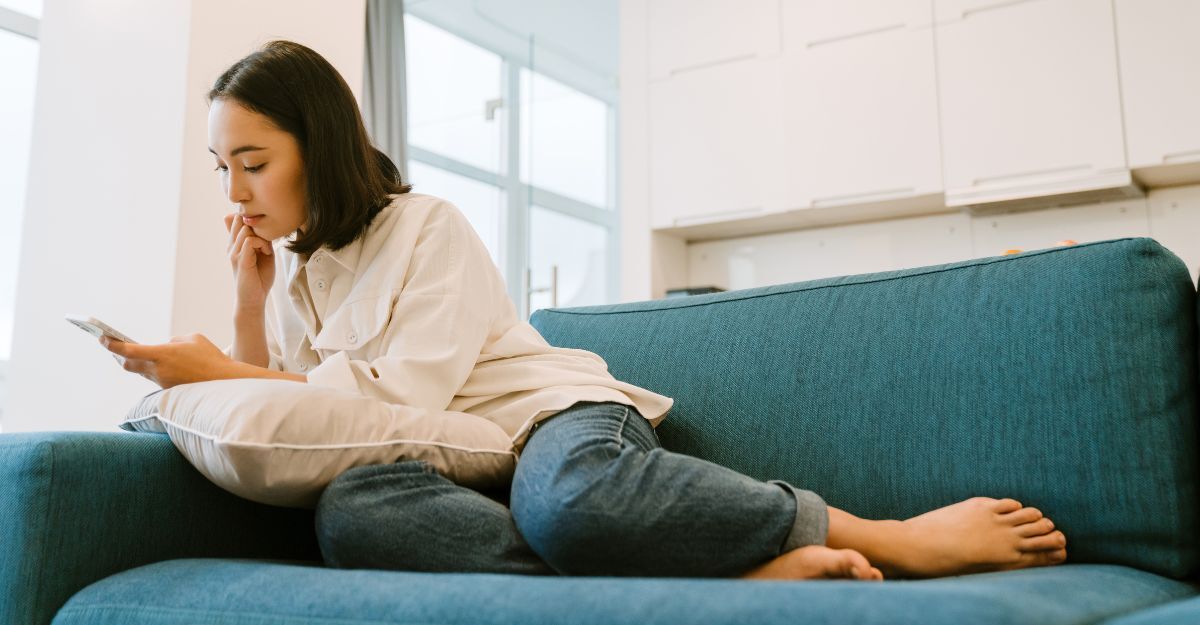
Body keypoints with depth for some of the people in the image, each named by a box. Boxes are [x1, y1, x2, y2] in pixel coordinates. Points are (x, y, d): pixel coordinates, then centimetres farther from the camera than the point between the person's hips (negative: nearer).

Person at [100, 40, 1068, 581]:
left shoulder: (426, 226, 0)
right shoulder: (292, 267, 22)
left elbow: (401, 393, -10)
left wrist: (220, 372, -6)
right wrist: (251, 304, 8)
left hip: (554, 418, -5)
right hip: (454, 472, 5)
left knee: (570, 499, -44)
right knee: (350, 508, -34)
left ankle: (888, 538, -22)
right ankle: (738, 575, -37)